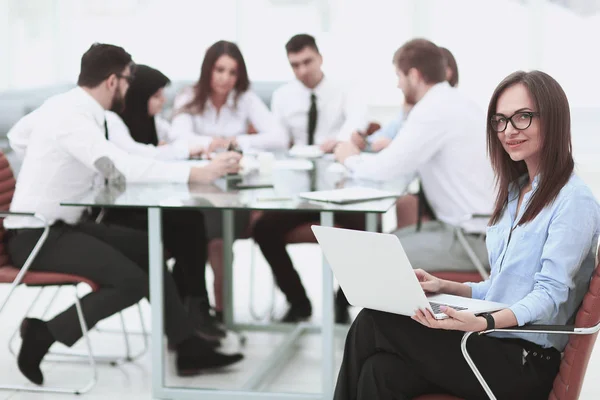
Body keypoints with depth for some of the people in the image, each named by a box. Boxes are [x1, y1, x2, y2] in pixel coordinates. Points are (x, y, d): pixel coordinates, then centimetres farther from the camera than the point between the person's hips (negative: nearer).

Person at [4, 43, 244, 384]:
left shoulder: (66, 104, 6)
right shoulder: (74, 118, -23)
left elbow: (17, 135, 25)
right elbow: (126, 167, -37)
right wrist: (199, 174, -37)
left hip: (62, 225, 10)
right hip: (36, 236, -10)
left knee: (150, 249, 3)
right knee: (132, 281, -21)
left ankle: (188, 347, 3)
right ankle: (45, 333, -6)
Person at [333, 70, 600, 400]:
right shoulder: (516, 191, 19)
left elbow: (551, 294, -18)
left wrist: (485, 322, -35)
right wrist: (446, 287, 5)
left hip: (527, 362, -7)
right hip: (493, 346, 7)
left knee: (373, 325, -17)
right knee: (382, 372, -19)